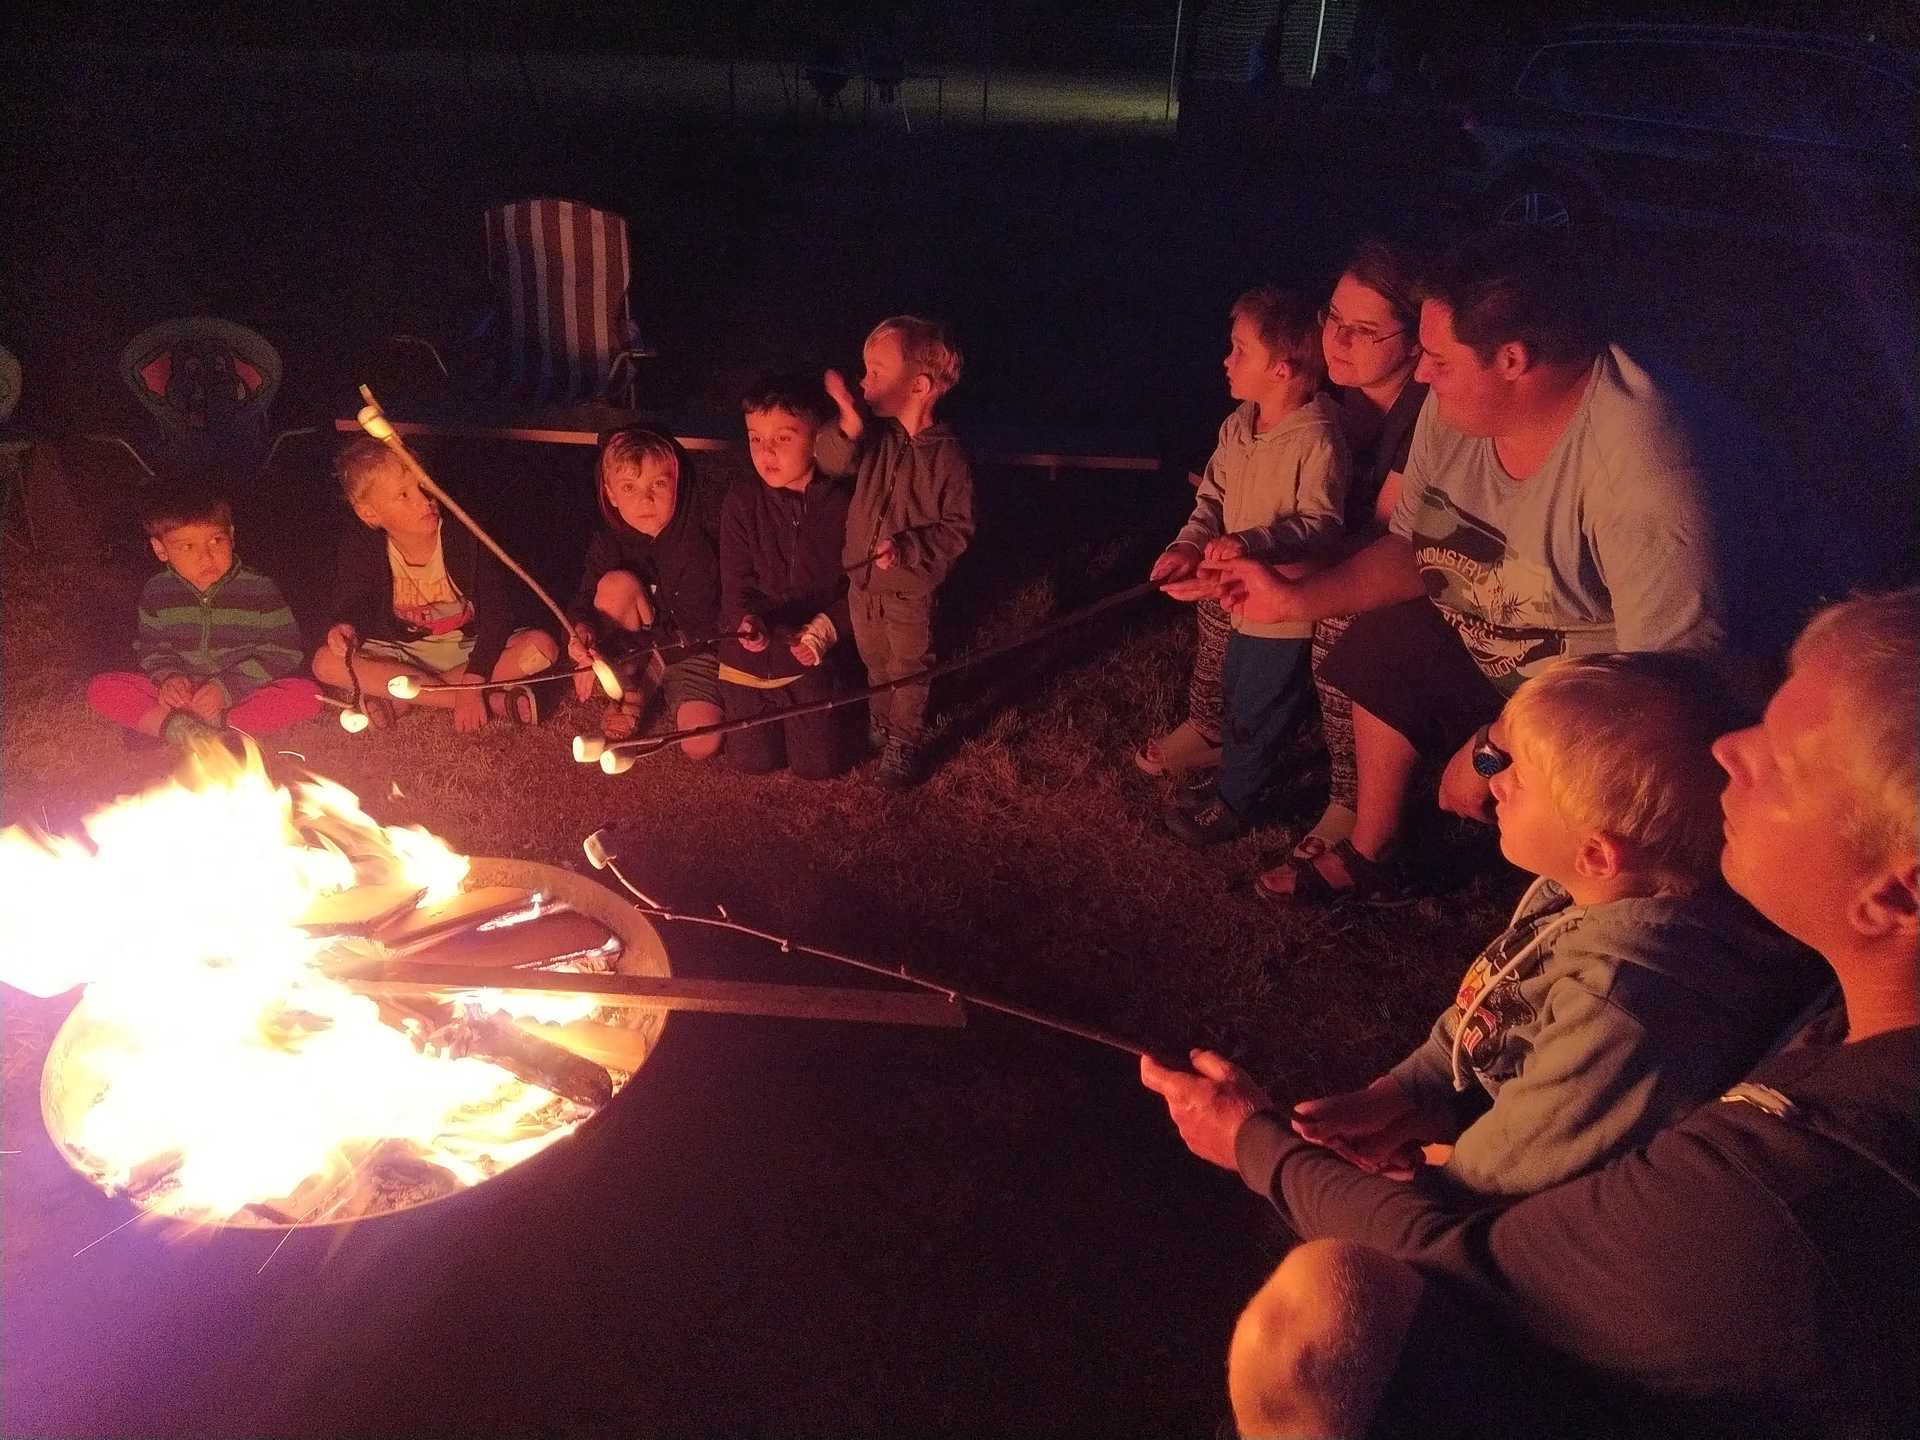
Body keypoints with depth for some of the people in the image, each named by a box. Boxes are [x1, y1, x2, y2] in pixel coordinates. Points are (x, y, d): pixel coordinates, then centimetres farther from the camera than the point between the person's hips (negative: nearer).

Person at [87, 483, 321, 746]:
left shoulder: (259, 590, -7)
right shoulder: (157, 593, 3)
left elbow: (283, 652, -9)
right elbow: (151, 647, 12)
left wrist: (227, 687, -19)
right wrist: (166, 677, -12)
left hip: (242, 694, -2)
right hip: (180, 692, 2)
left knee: (308, 694, -31)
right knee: (100, 688, -15)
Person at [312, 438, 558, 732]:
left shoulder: (465, 535, -22)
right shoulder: (360, 549, -15)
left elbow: (496, 612, -22)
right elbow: (354, 608, -3)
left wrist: (473, 682, -31)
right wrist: (346, 628, -30)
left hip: (471, 649, -1)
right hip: (403, 652, 2)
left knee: (542, 646, -28)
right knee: (326, 663, -25)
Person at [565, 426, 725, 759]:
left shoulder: (709, 516, -19)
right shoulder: (608, 542, -11)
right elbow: (584, 599, -11)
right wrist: (581, 629, -33)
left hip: (701, 648, -2)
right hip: (638, 647, 2)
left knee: (702, 744, -25)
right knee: (617, 584, -27)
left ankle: (671, 699, 12)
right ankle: (628, 688, -5)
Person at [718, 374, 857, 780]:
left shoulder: (843, 505, -11)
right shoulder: (742, 504, -7)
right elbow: (736, 584, -7)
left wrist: (826, 629, -21)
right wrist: (747, 621, -29)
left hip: (809, 655, -1)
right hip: (751, 652, 2)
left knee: (817, 764, -1)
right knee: (754, 761, 4)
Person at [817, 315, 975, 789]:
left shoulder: (946, 456, -21)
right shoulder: (875, 437, -8)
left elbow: (957, 528, -17)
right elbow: (831, 461, -17)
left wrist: (908, 548, -28)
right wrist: (848, 424, -34)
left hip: (911, 592, -5)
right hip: (862, 581, 5)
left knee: (908, 670, 14)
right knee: (875, 662, 25)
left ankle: (904, 742, 34)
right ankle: (880, 724, 49)